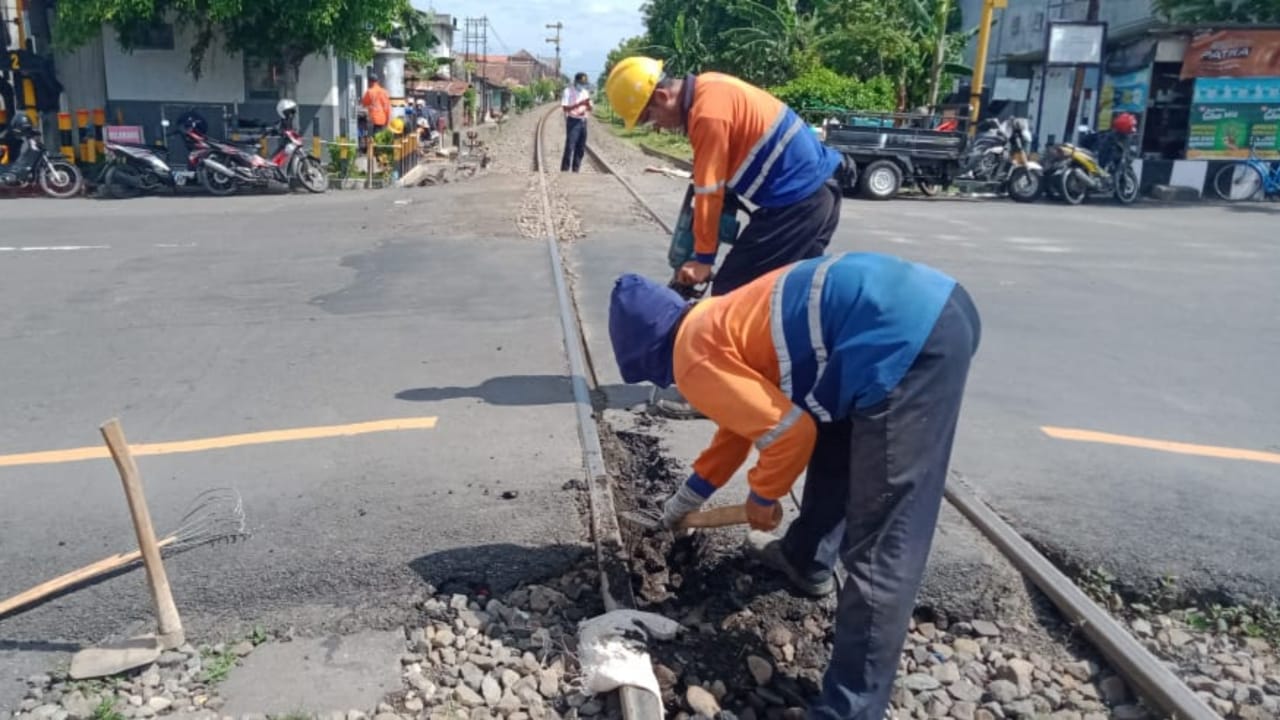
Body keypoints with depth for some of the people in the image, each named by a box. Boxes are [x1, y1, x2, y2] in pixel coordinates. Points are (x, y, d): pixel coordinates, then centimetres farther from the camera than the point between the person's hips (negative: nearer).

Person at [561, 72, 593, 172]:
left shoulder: (585, 92, 14)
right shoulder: (568, 91, -5)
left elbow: (589, 109, 16)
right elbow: (565, 108, -14)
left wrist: (588, 105, -8)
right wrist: (579, 104, -23)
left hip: (583, 121, 6)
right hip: (573, 121, -6)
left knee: (581, 148, 6)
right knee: (570, 147, -11)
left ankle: (575, 170, 13)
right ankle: (564, 170, -8)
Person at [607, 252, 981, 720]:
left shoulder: (693, 358, -2)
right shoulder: (717, 320, 27)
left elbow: (788, 432, -7)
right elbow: (748, 413, 40)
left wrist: (762, 497, 13)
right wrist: (688, 497, 51)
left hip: (907, 340, -11)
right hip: (936, 304, 11)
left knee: (880, 549, -7)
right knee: (833, 428, 31)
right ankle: (800, 558, 50)